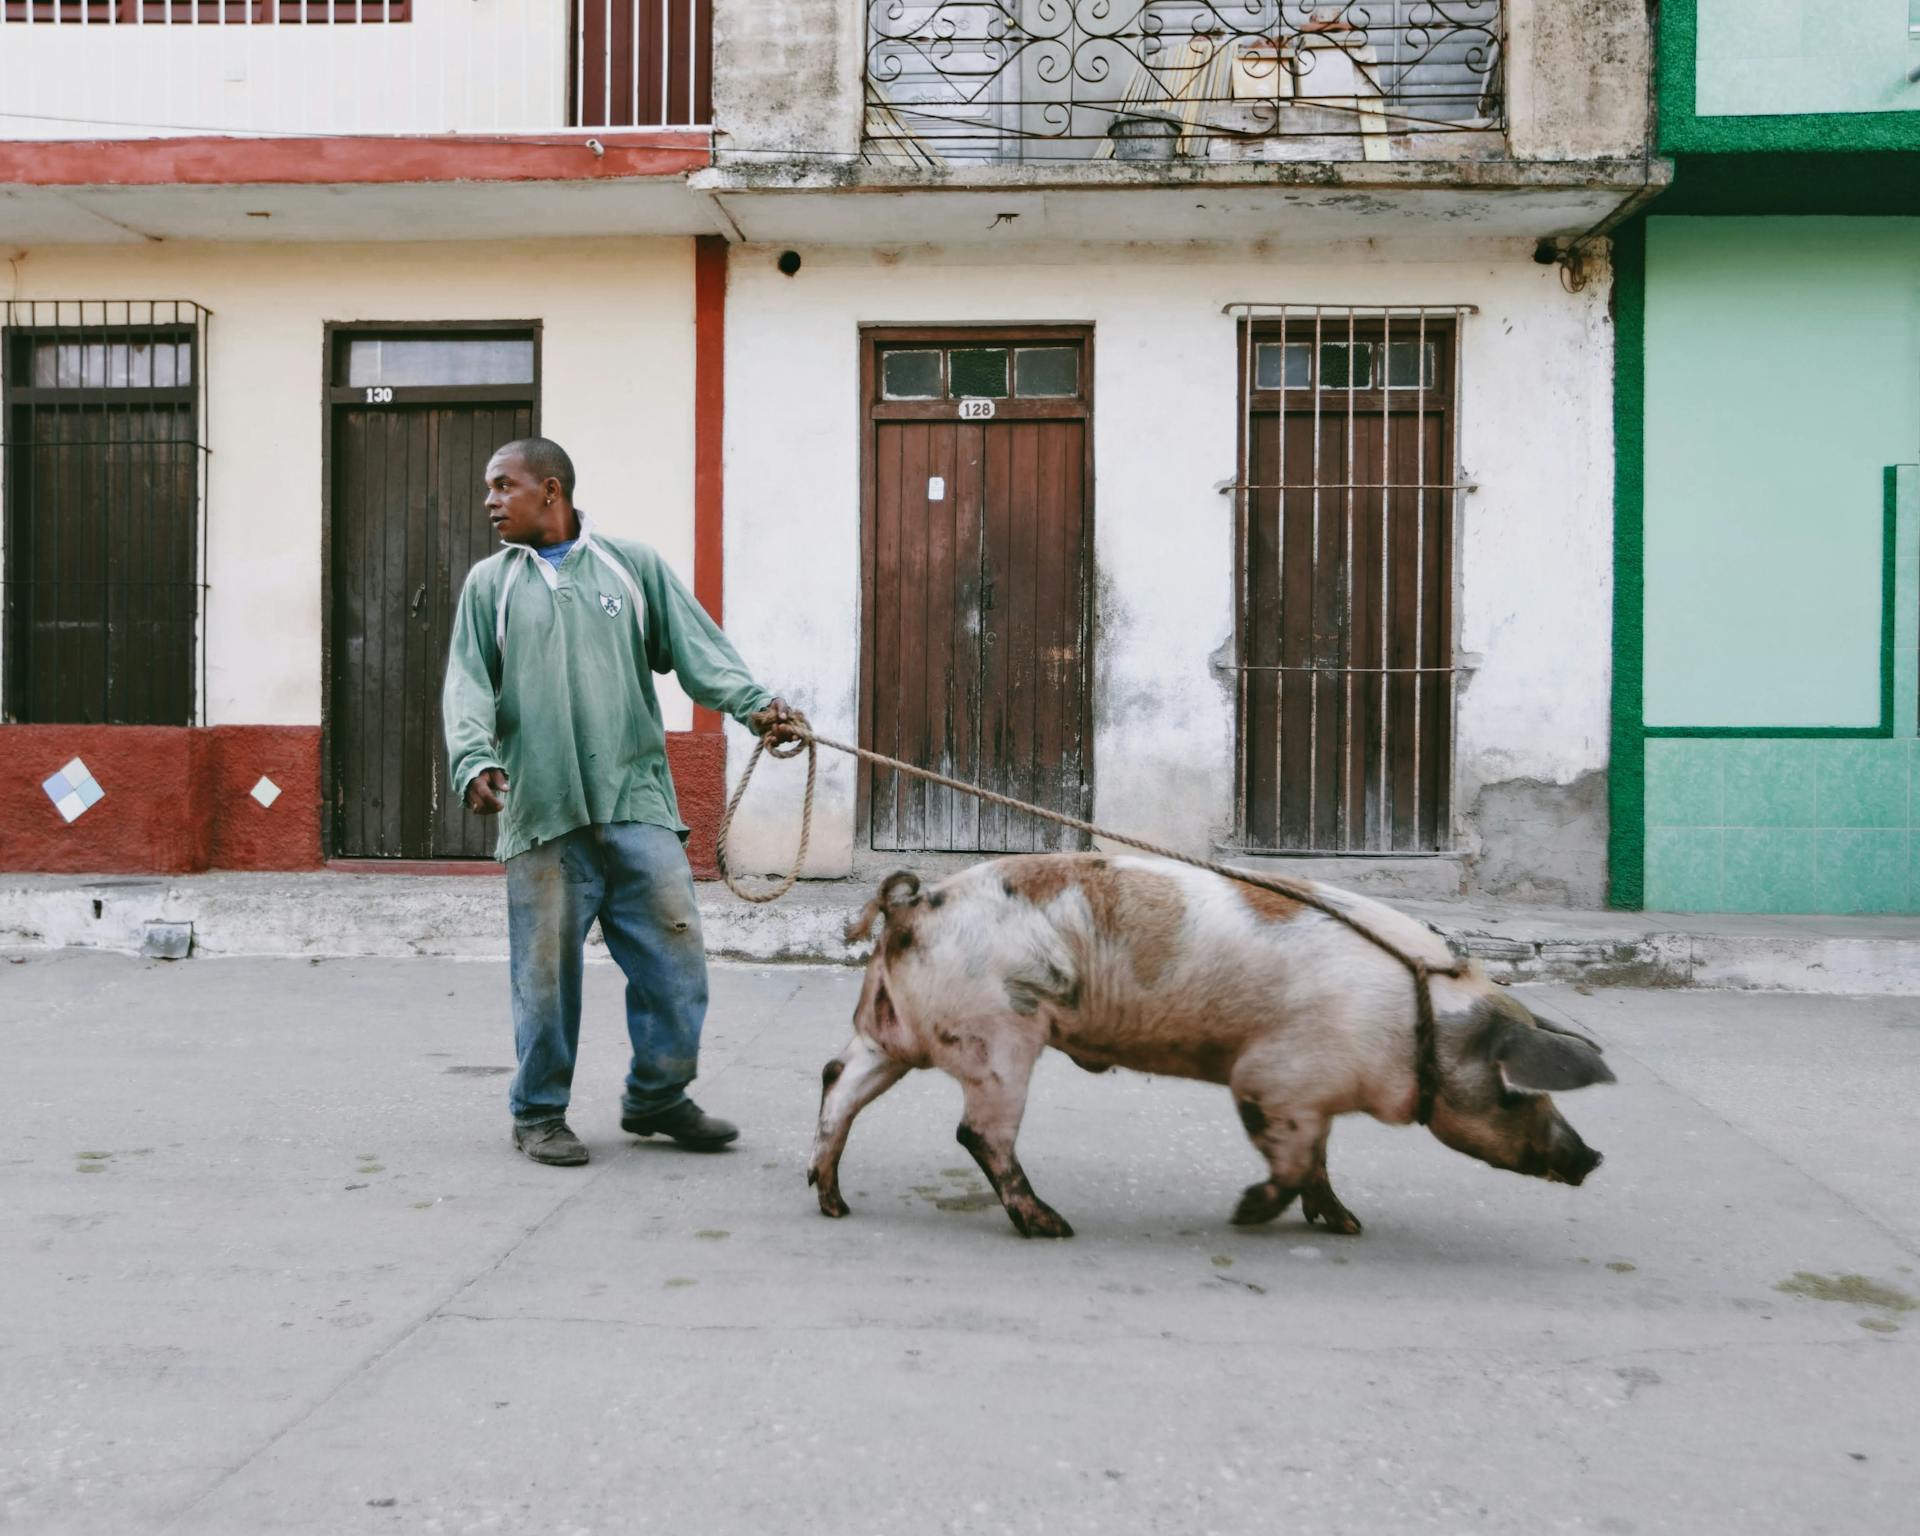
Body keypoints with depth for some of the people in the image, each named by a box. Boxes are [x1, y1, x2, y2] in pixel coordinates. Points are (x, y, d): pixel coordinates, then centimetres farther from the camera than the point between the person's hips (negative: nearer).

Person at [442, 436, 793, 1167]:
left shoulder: (632, 565, 11)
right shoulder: (489, 583, 12)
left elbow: (695, 646, 5)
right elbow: (468, 684, 4)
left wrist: (753, 702, -12)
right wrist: (475, 760, -14)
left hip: (637, 801, 1)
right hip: (540, 809, 0)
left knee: (674, 948, 0)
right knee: (547, 967, 2)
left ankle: (657, 1097, 18)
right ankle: (539, 1112, 19)